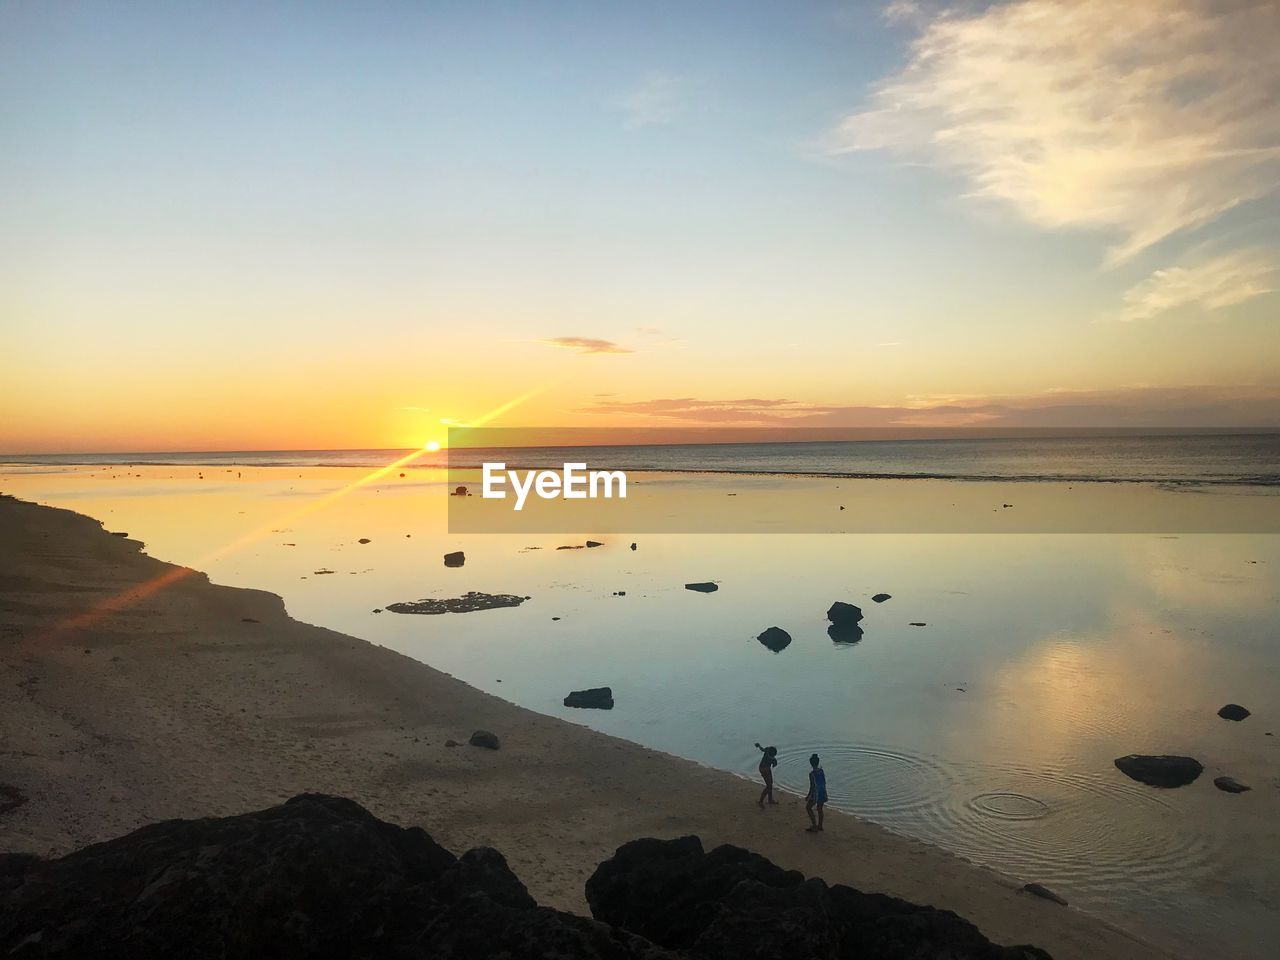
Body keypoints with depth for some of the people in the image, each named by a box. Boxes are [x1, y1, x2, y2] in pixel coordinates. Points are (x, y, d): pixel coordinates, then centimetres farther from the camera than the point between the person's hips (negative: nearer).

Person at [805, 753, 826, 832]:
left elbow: (812, 786, -18)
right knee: (819, 809, 19)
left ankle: (814, 826, 2)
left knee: (808, 807, 8)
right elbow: (824, 782, 7)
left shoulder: (812, 773, -19)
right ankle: (820, 826, 28)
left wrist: (808, 796, -10)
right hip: (823, 793, 7)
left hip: (816, 793, -7)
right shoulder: (821, 771, 0)